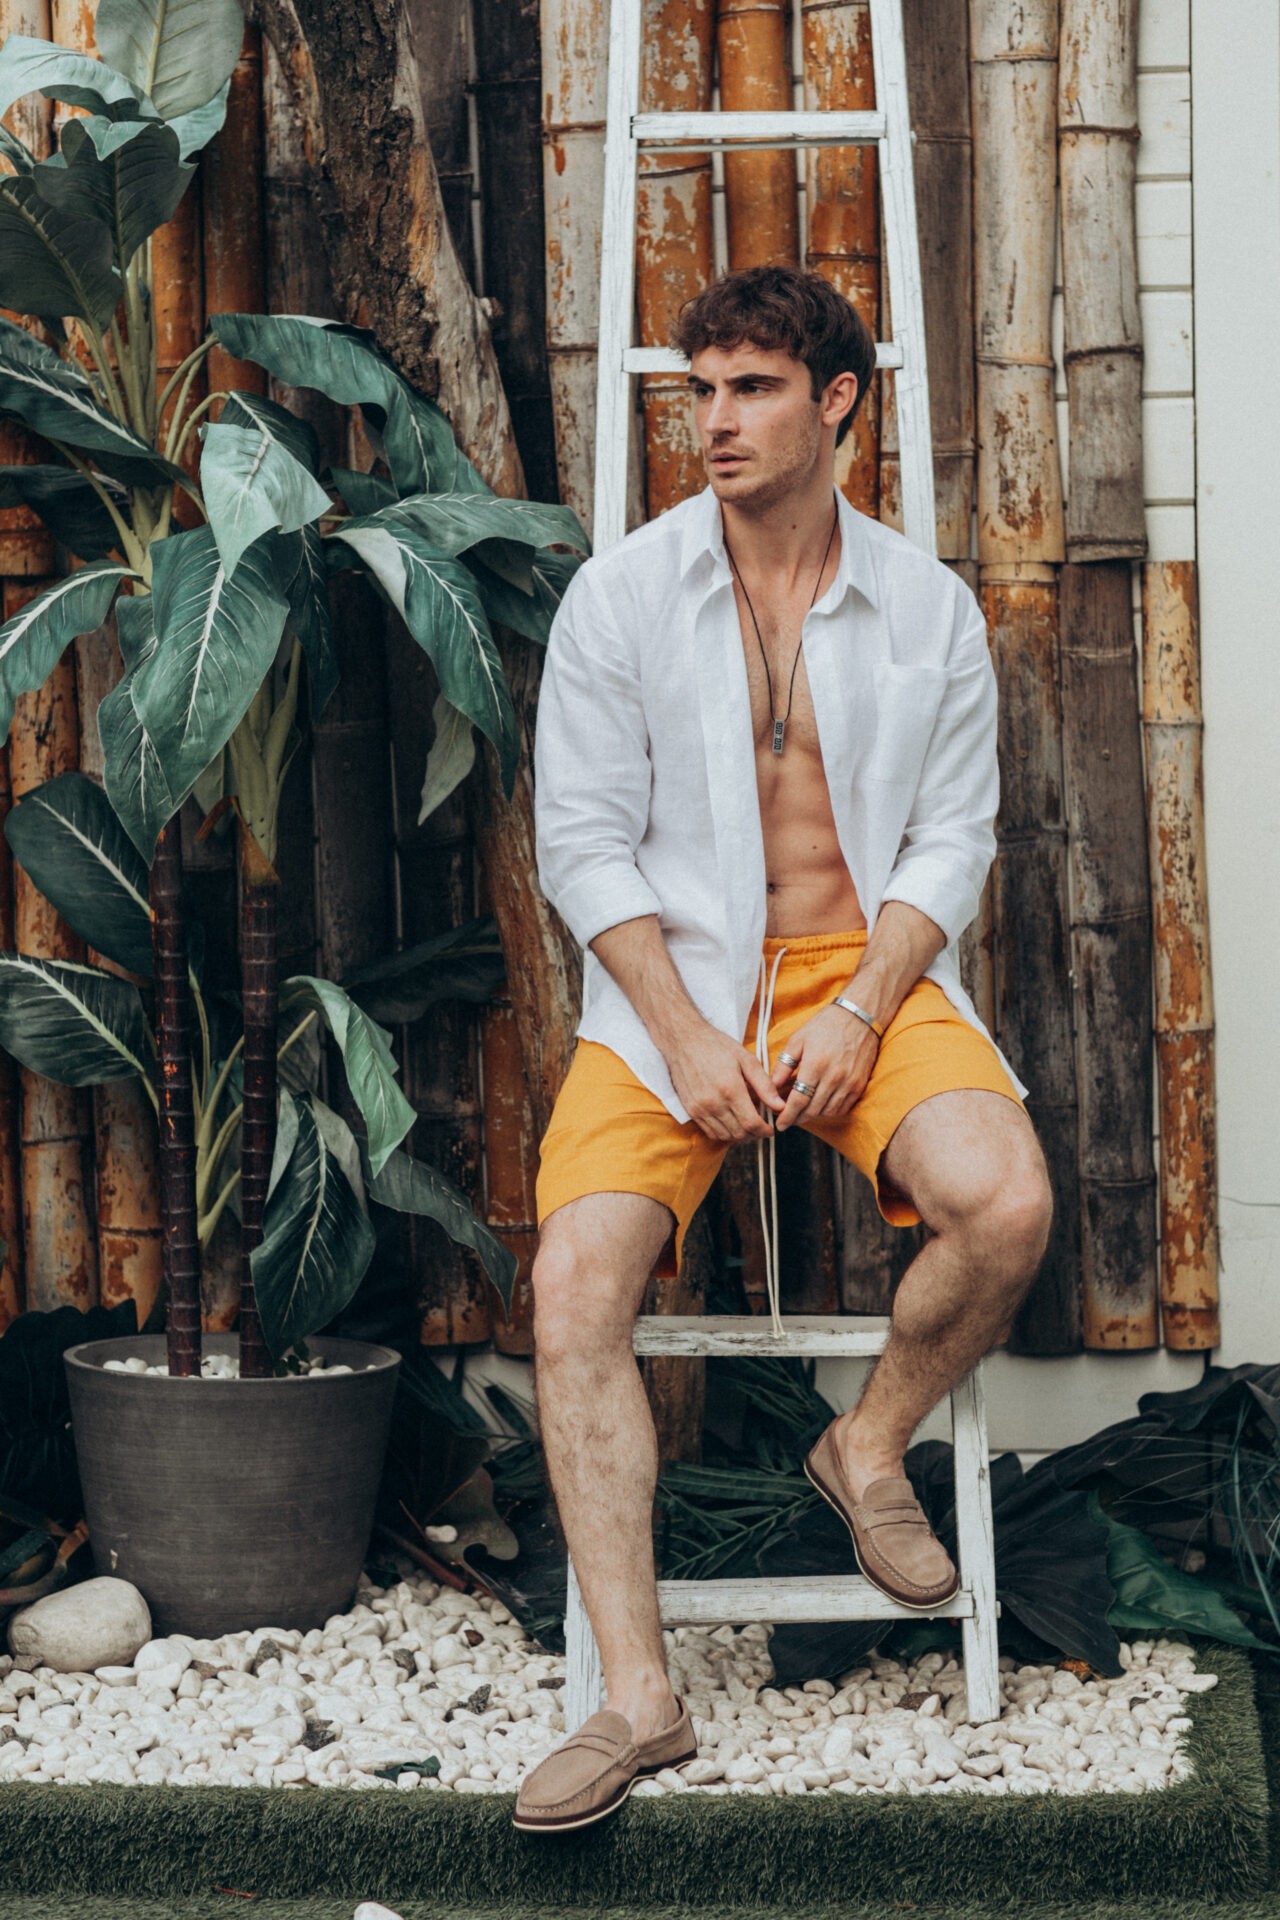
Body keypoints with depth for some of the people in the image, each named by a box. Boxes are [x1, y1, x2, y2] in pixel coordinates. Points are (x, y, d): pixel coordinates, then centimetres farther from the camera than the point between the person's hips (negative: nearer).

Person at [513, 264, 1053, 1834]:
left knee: (1006, 1205, -28)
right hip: (666, 986, 0)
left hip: (868, 972, 1)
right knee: (575, 1280, -23)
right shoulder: (619, 595, 3)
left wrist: (858, 1016, -12)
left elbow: (952, 839, 5)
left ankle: (870, 1447, 4)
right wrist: (687, 1037, -13)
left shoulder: (927, 609, 6)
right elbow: (582, 837, -1)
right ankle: (636, 1696, -23)